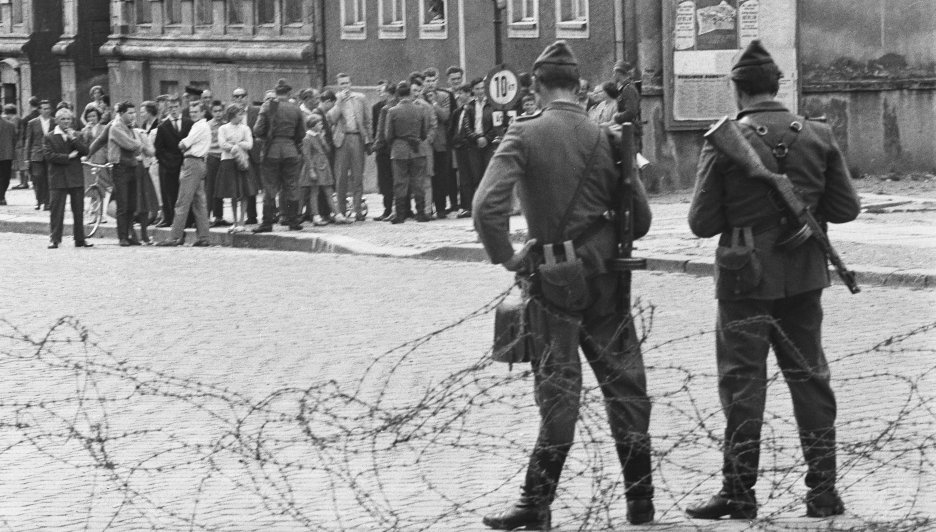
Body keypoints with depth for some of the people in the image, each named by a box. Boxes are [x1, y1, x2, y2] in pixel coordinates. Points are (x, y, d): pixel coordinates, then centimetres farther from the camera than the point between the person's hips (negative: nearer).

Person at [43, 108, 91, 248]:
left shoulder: (77, 136, 13)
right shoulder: (49, 137, 2)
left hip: (76, 178, 3)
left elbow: (85, 151, 0)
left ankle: (80, 239, 13)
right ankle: (54, 239, -1)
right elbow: (48, 155, -10)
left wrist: (74, 139, -11)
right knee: (56, 211, -5)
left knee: (78, 211, 6)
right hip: (58, 178, -3)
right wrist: (68, 157, -12)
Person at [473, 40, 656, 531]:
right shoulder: (605, 138, 2)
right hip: (605, 279, 3)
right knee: (625, 386, 11)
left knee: (558, 390, 3)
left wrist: (506, 257, -7)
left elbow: (486, 205, -20)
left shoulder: (525, 135, -8)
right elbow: (640, 219, 4)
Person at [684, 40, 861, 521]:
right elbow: (846, 208, 0)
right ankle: (823, 490, 12)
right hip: (803, 277, 3)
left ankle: (739, 492, 8)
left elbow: (702, 223, -10)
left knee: (742, 383, 6)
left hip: (745, 281, -3)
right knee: (809, 379, 12)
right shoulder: (818, 137, -3)